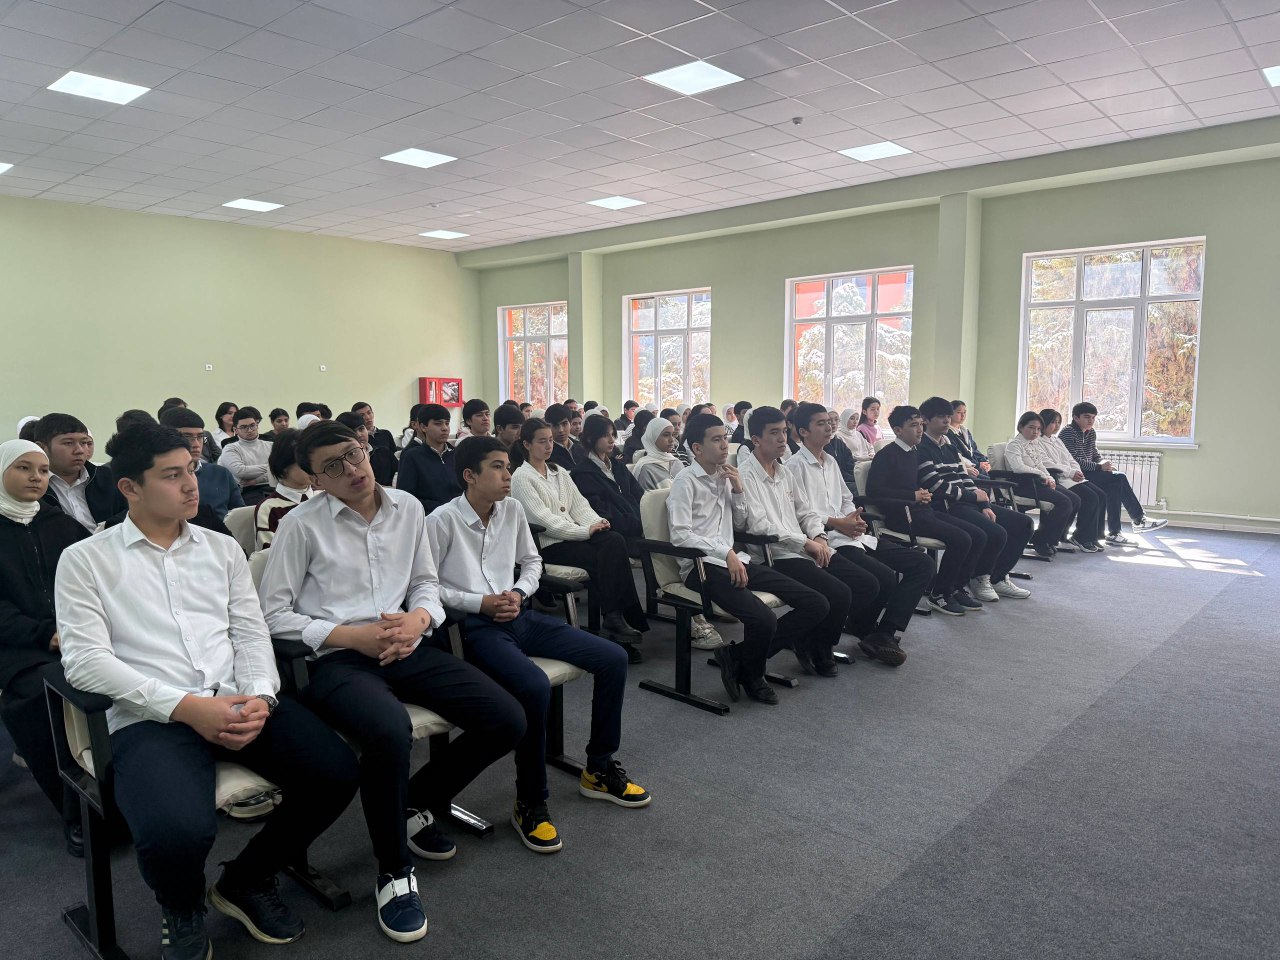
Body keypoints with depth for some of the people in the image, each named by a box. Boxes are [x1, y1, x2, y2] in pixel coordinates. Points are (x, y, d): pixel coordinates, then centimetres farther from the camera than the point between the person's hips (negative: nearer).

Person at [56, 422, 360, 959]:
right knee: (177, 830, -33)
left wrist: (260, 697, -10)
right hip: (150, 717, -4)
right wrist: (185, 707, -17)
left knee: (336, 772, -18)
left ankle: (247, 880, 11)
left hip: (237, 702, 4)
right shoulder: (85, 561, 5)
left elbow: (252, 633, 12)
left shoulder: (223, 549, 17)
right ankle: (182, 911, 8)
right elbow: (84, 659, -5)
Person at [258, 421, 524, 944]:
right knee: (390, 731, -37)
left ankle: (417, 803, 17)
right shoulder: (302, 524, -3)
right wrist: (352, 636, -13)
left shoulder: (407, 508, 9)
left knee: (507, 720, -10)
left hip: (405, 646, 5)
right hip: (336, 658, -5)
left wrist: (418, 618, -7)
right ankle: (393, 871, -8)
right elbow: (273, 613, -4)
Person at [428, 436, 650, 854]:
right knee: (535, 687, -35)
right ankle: (530, 804, -12)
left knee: (614, 659, -4)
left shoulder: (512, 509, 8)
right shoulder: (442, 521, -10)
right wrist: (480, 603, -15)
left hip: (517, 616, 7)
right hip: (474, 627, -7)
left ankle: (599, 769, 13)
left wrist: (518, 593, 0)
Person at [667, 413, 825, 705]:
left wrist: (738, 490, 10)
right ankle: (751, 677, 4)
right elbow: (680, 535, -14)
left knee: (816, 605, -5)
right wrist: (726, 553, -20)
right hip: (702, 566, -8)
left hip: (733, 560, 8)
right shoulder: (686, 481, -3)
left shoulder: (724, 476, 18)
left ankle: (738, 655, -1)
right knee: (763, 620, -31)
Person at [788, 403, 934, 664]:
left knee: (923, 564, -4)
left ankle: (885, 634, -13)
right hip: (828, 540, -9)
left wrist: (854, 516, 5)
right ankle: (863, 630, 1)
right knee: (885, 577, -29)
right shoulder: (796, 466, -3)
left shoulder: (830, 461, 23)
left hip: (853, 535, 9)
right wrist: (837, 523, -15)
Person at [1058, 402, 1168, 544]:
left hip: (1088, 474, 9)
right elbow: (1074, 460, -19)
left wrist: (1104, 463, -5)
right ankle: (1138, 519, -12)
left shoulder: (1091, 433, 17)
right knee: (1119, 478, -19)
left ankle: (1114, 533, -16)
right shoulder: (1068, 432, -10)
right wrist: (1099, 467, -22)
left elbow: (1095, 456, 19)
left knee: (1114, 486, -18)